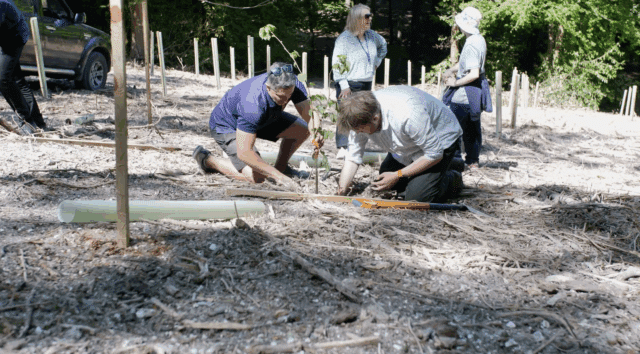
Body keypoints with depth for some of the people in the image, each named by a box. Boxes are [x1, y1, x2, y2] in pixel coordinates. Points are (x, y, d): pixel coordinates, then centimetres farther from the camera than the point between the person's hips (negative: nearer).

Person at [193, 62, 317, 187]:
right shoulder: (253, 106, -43)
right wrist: (277, 176, -41)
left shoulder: (293, 84, -25)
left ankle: (281, 167, 16)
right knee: (256, 177, -20)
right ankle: (206, 159, 1)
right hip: (226, 126, -7)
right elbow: (244, 152, -40)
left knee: (302, 129, -8)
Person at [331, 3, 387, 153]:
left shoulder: (371, 36, 9)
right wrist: (344, 85, -18)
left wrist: (376, 62, 21)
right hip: (349, 85, -6)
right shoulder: (344, 38, -10)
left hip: (366, 84, 6)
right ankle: (343, 148, -8)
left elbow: (383, 46, 32)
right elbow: (337, 63, -13)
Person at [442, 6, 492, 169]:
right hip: (477, 89, 10)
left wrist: (455, 83, -17)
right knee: (473, 125, 16)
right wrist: (451, 70, 7)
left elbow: (474, 74, -30)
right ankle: (473, 160, 24)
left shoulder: (471, 45, -24)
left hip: (467, 90, -10)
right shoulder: (479, 39, 8)